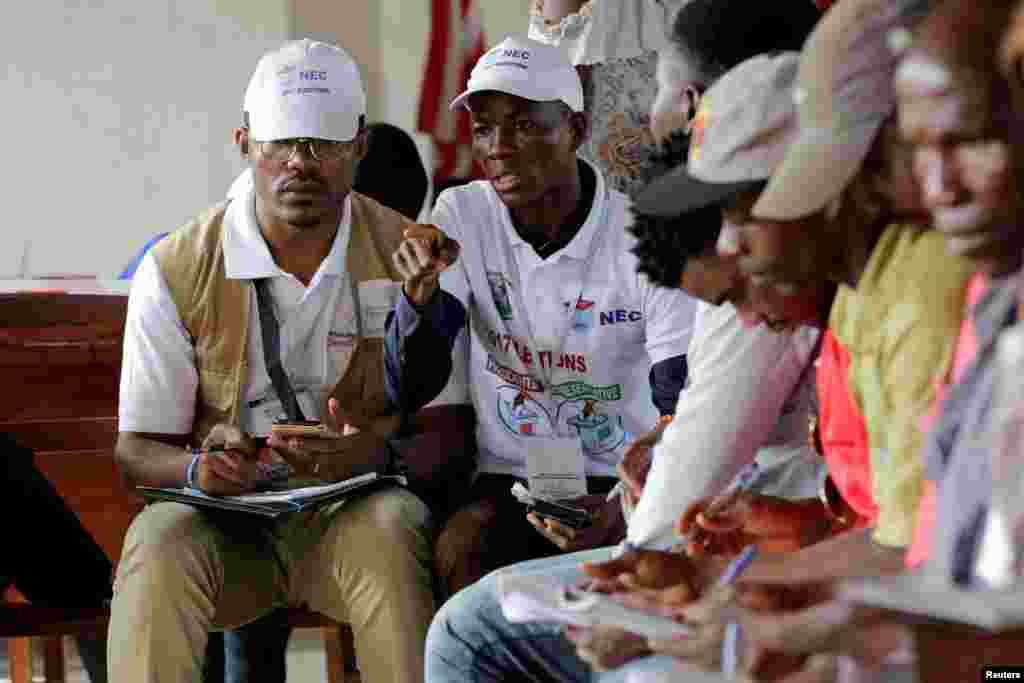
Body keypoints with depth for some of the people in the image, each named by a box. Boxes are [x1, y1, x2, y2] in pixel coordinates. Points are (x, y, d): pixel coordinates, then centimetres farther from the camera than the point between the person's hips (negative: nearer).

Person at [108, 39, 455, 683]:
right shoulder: (176, 269, 1)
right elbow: (138, 448, 3)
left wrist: (373, 449, -24)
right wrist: (200, 469, -21)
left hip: (356, 512, 0)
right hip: (225, 523, 1)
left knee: (389, 528, -34)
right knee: (161, 537, -32)